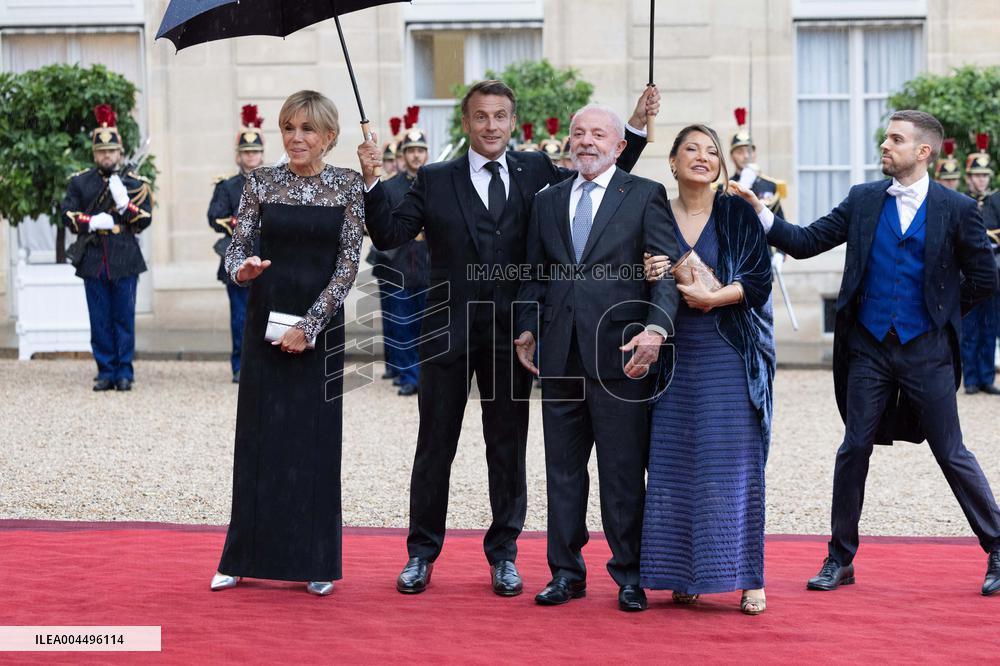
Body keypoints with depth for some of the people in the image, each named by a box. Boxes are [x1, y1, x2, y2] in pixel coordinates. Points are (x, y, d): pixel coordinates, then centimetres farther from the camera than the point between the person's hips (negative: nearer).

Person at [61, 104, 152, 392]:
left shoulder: (135, 183, 4)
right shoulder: (80, 181, 7)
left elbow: (145, 220, 1)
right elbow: (67, 213, 5)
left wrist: (125, 203, -16)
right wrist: (91, 222, -12)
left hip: (125, 261, -1)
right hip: (93, 260, 1)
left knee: (124, 319, 2)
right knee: (100, 321, 4)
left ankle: (124, 373, 8)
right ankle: (106, 372, 11)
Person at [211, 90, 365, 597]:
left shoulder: (348, 186, -1)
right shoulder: (261, 182, 3)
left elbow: (349, 261, -5)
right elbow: (238, 245, 1)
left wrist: (309, 325, -12)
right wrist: (241, 269, -24)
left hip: (321, 323, -1)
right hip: (265, 318, 1)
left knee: (316, 439, 2)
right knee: (259, 435, 5)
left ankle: (317, 562, 11)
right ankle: (245, 556, 15)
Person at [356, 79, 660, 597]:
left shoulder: (536, 172, 6)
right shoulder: (435, 180, 3)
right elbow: (390, 235, -3)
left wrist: (637, 126, 2)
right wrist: (371, 181, -15)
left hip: (510, 334, 1)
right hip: (448, 332, -1)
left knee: (508, 447, 8)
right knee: (435, 446, 6)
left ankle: (503, 555, 20)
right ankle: (421, 554, 17)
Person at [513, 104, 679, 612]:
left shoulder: (645, 195, 3)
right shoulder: (547, 202, 16)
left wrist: (656, 328, -18)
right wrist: (526, 328, 6)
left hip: (619, 355, -4)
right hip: (561, 356, 4)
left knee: (624, 471, 0)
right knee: (562, 469, 8)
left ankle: (630, 575, 10)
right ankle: (566, 572, 17)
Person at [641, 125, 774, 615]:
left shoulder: (738, 213, 2)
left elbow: (760, 280, -4)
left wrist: (712, 298, -16)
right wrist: (650, 279, -11)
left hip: (728, 355, -2)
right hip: (677, 357, 2)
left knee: (735, 464, -4)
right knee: (675, 465, 1)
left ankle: (748, 579, 0)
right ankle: (683, 574, 8)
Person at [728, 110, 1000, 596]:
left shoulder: (957, 209, -3)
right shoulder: (863, 200, 5)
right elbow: (804, 242, 1)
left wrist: (940, 310, 7)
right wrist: (759, 211, -10)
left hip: (926, 350, -2)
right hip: (869, 346, 3)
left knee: (952, 453, 2)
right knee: (854, 450, 5)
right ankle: (840, 559, 15)